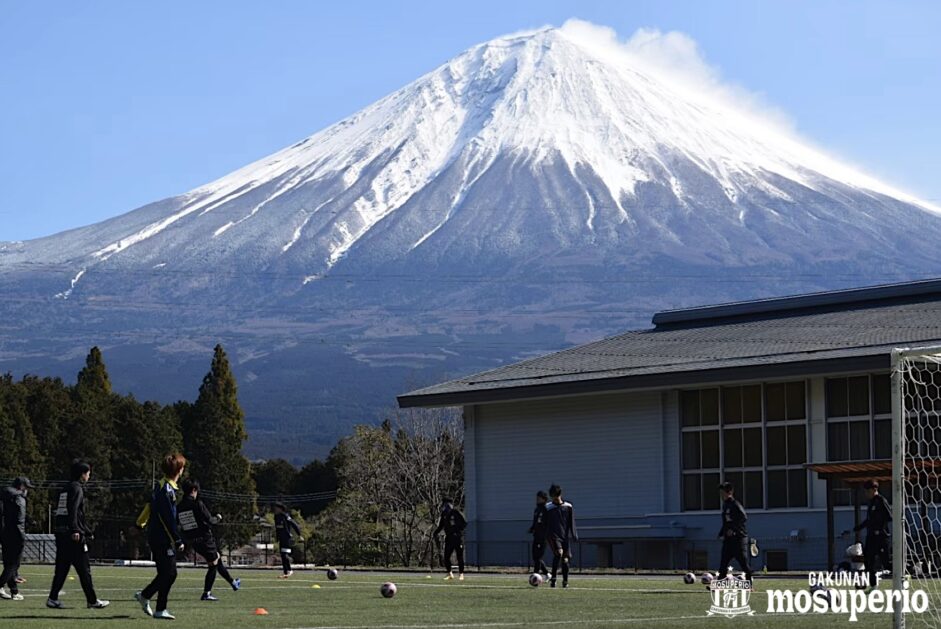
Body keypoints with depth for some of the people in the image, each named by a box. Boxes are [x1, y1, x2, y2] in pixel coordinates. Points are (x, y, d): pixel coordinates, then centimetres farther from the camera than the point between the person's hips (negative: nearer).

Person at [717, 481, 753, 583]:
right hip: (728, 539, 8)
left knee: (743, 562, -3)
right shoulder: (725, 505, 15)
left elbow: (744, 518, -23)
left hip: (739, 537, -8)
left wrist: (733, 529, -25)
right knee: (723, 564, 2)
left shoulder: (735, 505, -11)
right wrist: (721, 534, 15)